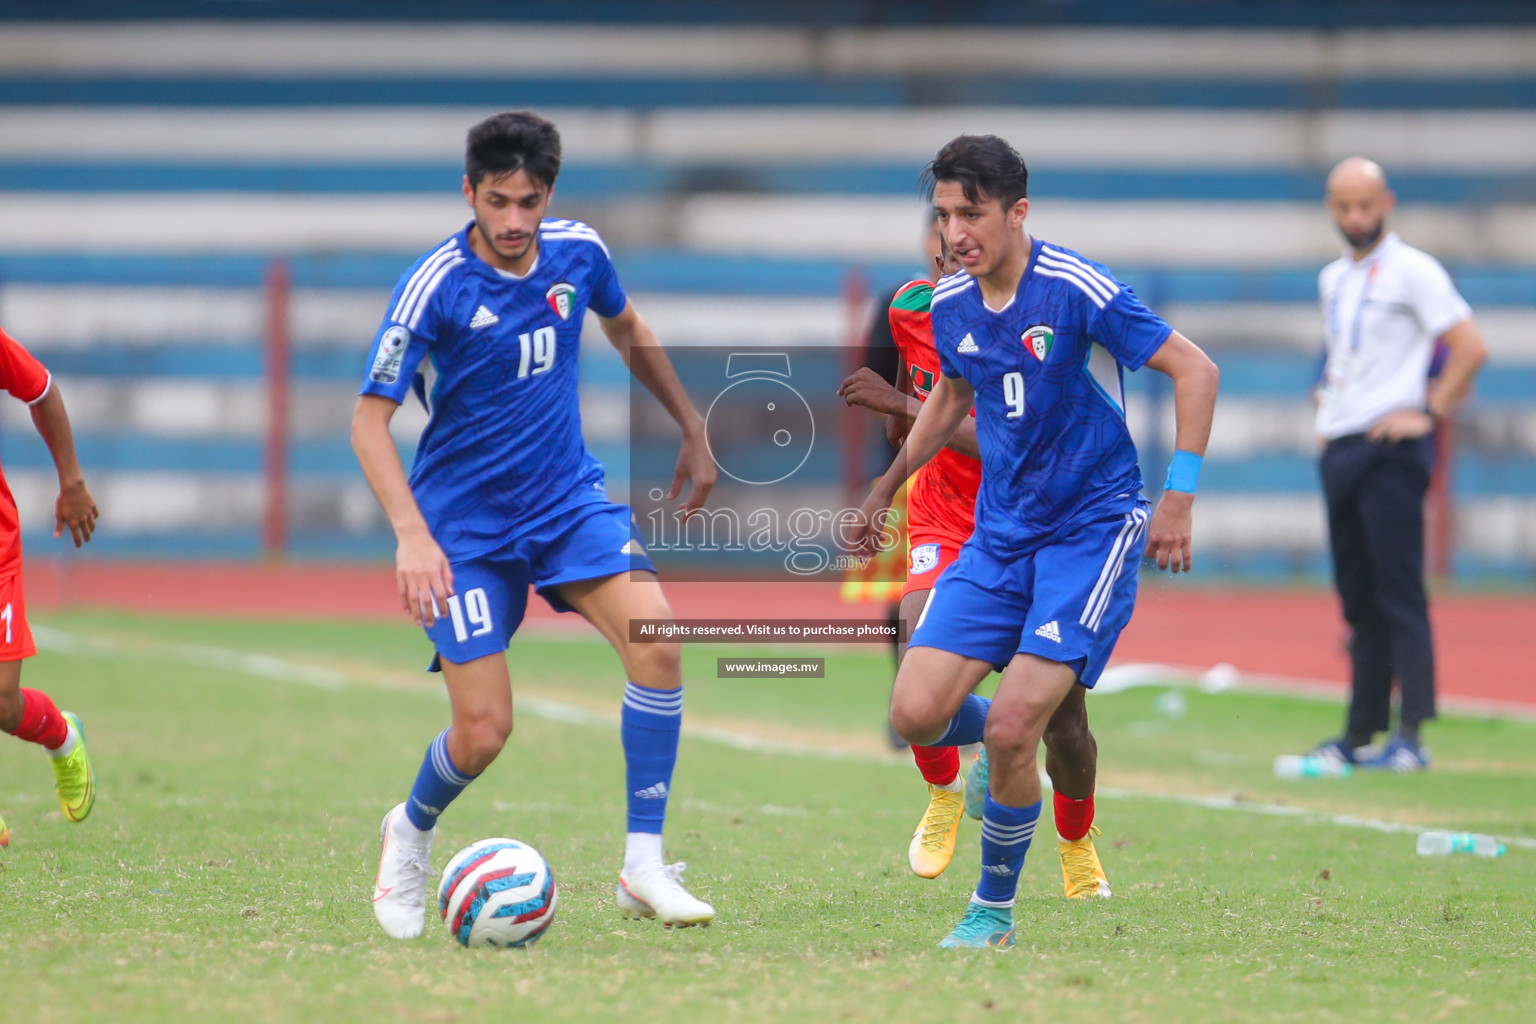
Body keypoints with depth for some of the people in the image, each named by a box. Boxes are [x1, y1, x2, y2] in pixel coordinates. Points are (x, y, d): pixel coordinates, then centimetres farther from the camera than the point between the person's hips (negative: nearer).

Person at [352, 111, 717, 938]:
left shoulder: (577, 252, -4)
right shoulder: (435, 285, -19)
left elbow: (627, 331, 19)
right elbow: (369, 421, -18)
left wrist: (693, 430, 20)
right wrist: (412, 535, -29)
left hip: (568, 498, 4)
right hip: (465, 522, -4)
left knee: (656, 642, -21)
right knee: (484, 732, -8)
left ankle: (644, 865, -14)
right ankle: (410, 833, 27)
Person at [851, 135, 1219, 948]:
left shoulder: (1077, 290, -17)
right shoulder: (950, 305, 2)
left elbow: (1195, 371, -13)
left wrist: (1178, 497, -18)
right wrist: (886, 486, 26)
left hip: (1092, 529, -6)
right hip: (999, 535, 6)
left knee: (1011, 729, -17)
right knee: (916, 714, -10)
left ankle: (994, 911, 4)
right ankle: (1004, 744, 26)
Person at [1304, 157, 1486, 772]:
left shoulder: (1414, 272, -6)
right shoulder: (1332, 281, 17)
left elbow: (1469, 347, -11)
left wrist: (1429, 414, -12)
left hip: (1390, 449, -7)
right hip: (1338, 447, 7)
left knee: (1399, 594, -10)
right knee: (1358, 599, 8)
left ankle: (1410, 737, -12)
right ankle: (1360, 735, 11)